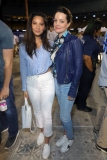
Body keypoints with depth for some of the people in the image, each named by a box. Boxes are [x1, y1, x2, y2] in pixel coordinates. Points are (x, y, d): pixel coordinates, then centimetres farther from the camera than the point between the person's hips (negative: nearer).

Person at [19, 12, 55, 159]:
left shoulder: (49, 44, -2)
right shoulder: (24, 46, -1)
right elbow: (23, 69, 4)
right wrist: (24, 88, 7)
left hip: (47, 81, -2)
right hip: (31, 83, 2)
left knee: (46, 114, 4)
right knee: (37, 111, 20)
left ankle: (47, 142, 27)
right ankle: (41, 131, 49)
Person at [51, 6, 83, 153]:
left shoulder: (74, 41, -17)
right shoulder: (56, 41, 3)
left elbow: (78, 67, -16)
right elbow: (55, 63, 8)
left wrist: (73, 90, -16)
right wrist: (54, 80, 8)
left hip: (68, 85, -6)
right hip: (57, 83, 6)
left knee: (64, 116, 8)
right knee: (63, 113, 22)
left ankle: (70, 138, 38)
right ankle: (65, 134, 46)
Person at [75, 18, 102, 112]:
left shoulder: (86, 37, 5)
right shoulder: (90, 40, -24)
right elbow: (86, 58, -29)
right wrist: (91, 70, -16)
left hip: (83, 66, 9)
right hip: (87, 67, -9)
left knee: (82, 85, 23)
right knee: (85, 86, 8)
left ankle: (77, 100, 42)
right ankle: (81, 105, 28)